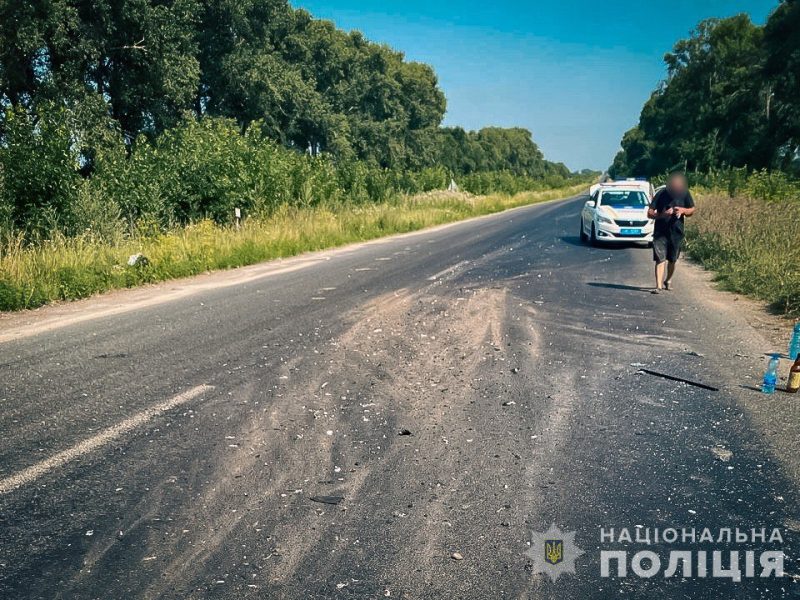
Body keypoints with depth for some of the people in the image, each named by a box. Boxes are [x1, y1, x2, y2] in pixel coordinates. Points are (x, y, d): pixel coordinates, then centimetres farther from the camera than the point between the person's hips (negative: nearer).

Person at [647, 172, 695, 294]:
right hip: (660, 233, -3)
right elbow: (649, 213, -9)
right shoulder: (661, 195, -9)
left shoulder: (685, 194, -1)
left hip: (676, 233, 3)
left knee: (672, 260, 15)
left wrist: (683, 210, -12)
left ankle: (668, 280, 38)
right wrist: (662, 214, -26)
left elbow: (692, 210, 10)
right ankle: (659, 286, -15)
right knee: (660, 259, -12)